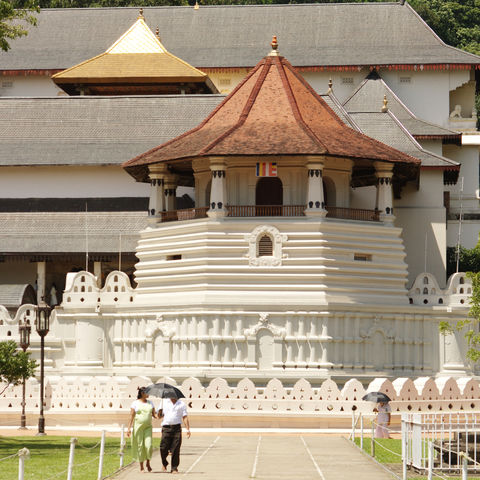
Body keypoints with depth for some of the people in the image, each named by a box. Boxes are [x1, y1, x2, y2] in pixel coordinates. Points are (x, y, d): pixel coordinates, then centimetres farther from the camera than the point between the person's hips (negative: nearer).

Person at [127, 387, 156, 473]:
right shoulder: (135, 403, 0)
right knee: (140, 446, -1)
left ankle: (148, 463, 10)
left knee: (149, 445, -12)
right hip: (138, 427, -2)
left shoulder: (150, 403, 10)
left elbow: (154, 414, 10)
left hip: (148, 427, 2)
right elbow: (131, 416, -2)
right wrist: (129, 428, -8)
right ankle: (141, 467, 9)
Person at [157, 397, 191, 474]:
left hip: (177, 428, 0)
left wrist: (188, 429, -4)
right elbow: (159, 416, 14)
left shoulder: (181, 404, 10)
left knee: (175, 450, -4)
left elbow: (185, 417, 6)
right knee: (163, 448, -5)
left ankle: (174, 468, 3)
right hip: (166, 428, 0)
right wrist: (160, 413, -10)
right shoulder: (164, 402, 12)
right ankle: (164, 463, 22)